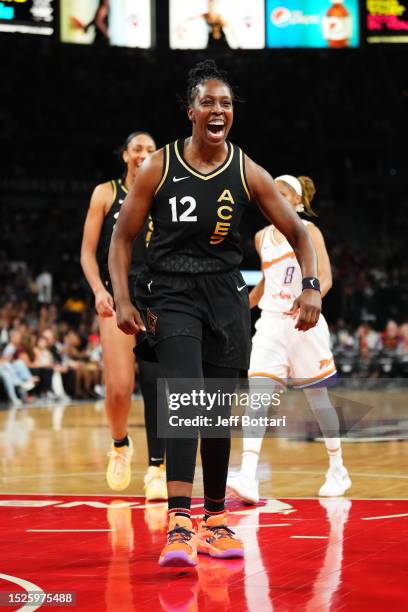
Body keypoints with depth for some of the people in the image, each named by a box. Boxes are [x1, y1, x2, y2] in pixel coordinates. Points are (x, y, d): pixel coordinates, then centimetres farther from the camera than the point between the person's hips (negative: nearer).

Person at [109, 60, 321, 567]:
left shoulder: (247, 173, -1)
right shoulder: (158, 168, -6)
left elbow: (298, 234, 3)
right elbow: (122, 237, 0)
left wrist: (311, 287, -13)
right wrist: (122, 301, -11)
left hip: (225, 296, 3)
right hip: (171, 292, -3)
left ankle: (215, 521, 23)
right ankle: (179, 524, -29)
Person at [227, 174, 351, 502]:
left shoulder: (308, 231, -2)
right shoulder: (262, 237, 12)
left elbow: (326, 278, -10)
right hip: (270, 322, 4)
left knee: (317, 395, 7)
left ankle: (338, 470, 25)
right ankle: (248, 478, -25)